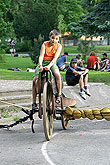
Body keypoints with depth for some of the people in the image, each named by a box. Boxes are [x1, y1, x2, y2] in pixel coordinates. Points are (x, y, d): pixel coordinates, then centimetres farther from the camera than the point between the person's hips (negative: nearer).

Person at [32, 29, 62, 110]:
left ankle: (59, 95, -14)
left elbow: (55, 58, -18)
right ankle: (34, 102, -7)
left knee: (57, 74, -32)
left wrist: (49, 66, -35)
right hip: (43, 63, 1)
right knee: (35, 80, -15)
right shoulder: (45, 44, -9)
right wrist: (40, 66, -34)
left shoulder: (59, 46, -7)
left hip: (52, 63, 0)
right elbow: (41, 56, -17)